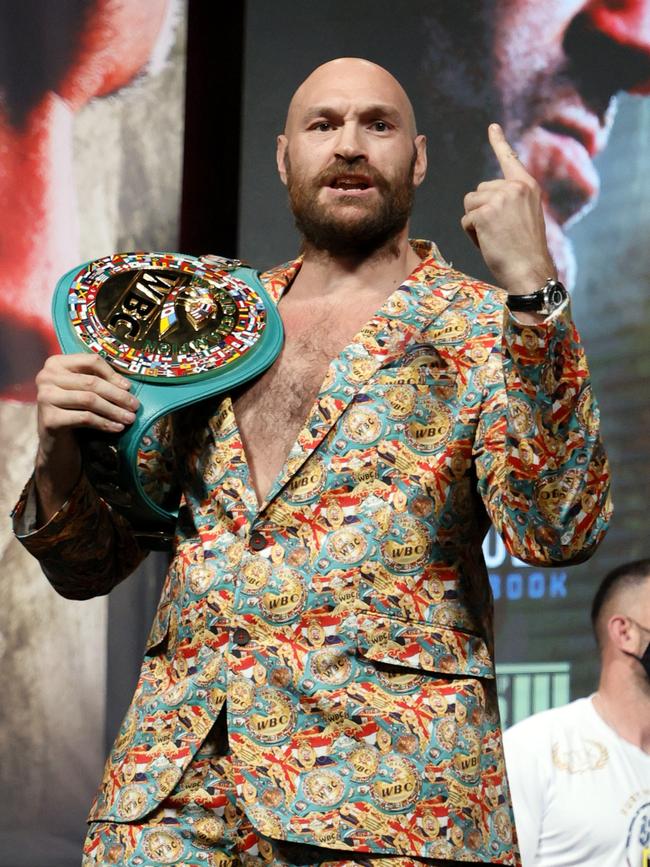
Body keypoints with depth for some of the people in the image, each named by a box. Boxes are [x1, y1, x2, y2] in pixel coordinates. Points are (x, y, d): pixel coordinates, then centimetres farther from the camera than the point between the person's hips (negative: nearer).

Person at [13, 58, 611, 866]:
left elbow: (557, 528, -13)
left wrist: (531, 285, -17)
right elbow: (86, 565, 18)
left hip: (388, 783, -3)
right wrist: (59, 451, -4)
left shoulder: (480, 329, 5)